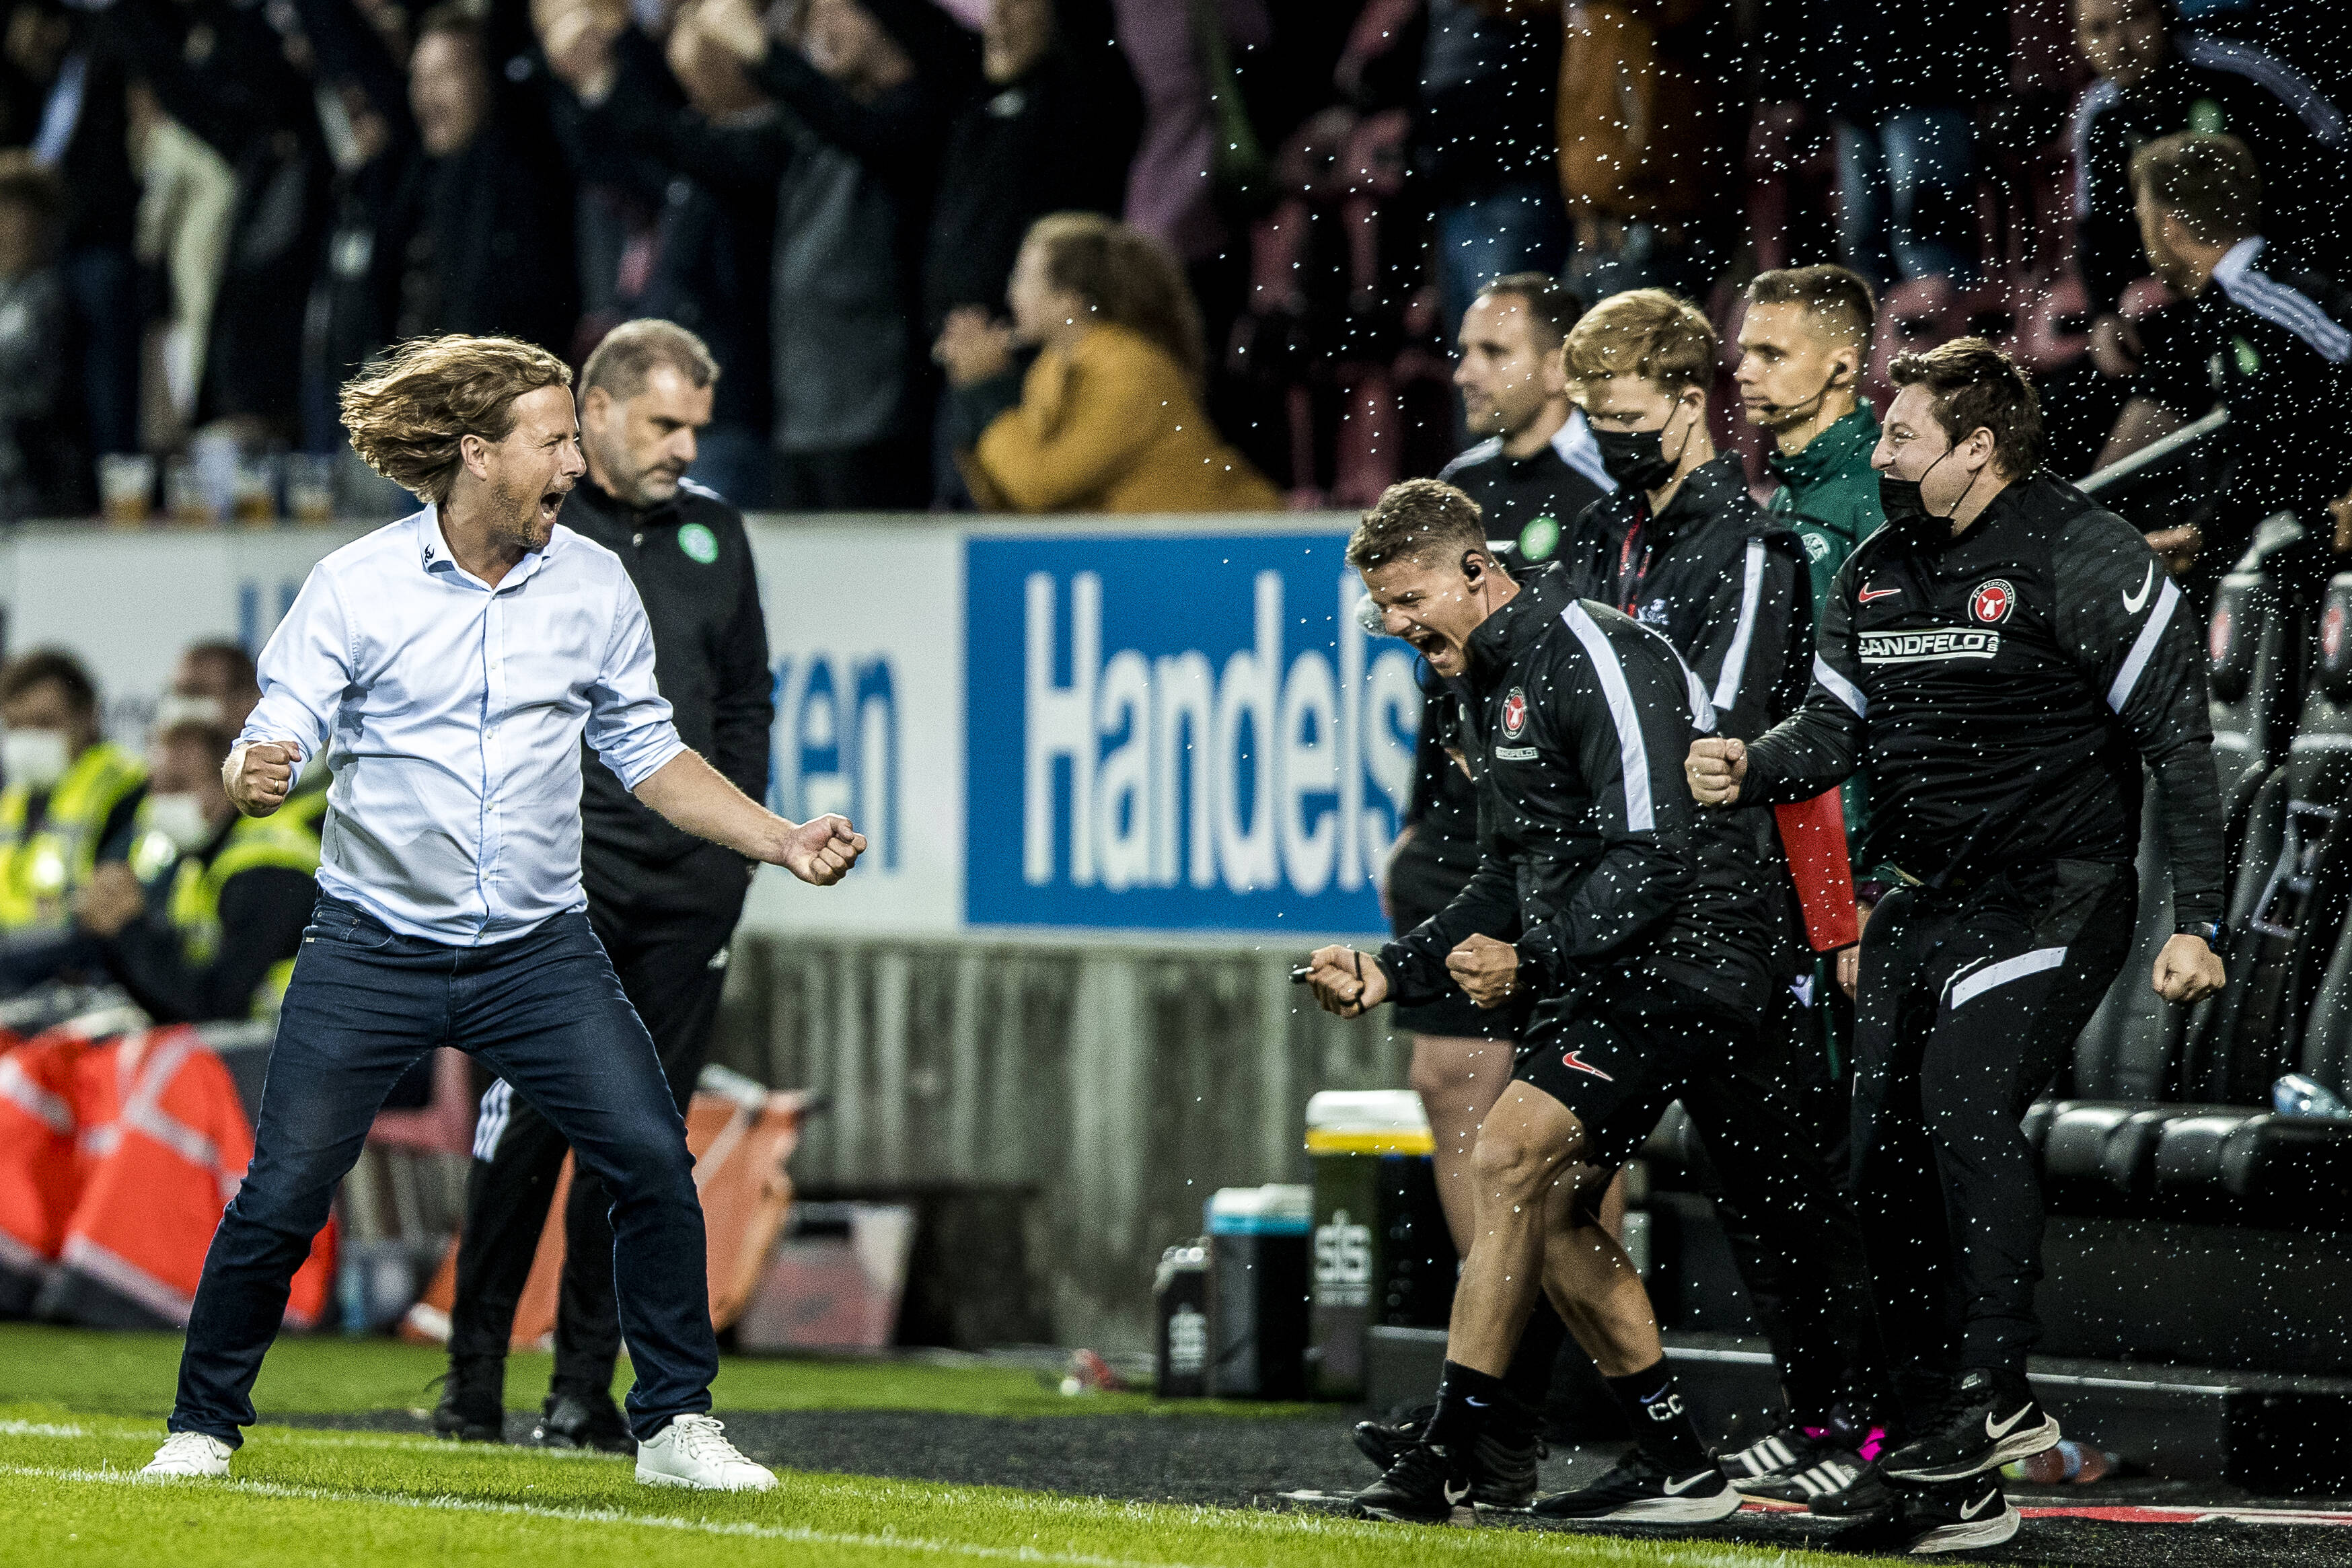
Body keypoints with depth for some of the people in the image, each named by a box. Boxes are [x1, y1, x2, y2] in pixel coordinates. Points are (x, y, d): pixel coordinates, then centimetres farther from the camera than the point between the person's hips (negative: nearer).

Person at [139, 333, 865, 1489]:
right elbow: (276, 744, -10)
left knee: (653, 1160, -11)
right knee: (281, 1197, -4)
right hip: (372, 950, -2)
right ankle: (204, 1427, 16)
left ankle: (674, 1426, 4)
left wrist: (783, 841, 1)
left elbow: (650, 757, 11)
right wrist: (251, 777, -34)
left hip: (539, 951, 2)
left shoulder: (593, 584, 2)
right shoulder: (353, 588, -8)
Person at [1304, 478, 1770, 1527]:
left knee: (1510, 1155, -19)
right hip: (1588, 975, 10)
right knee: (1550, 1212, 8)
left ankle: (1452, 1455, -17)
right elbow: (1513, 878, 22)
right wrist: (1392, 971, 10)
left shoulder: (1593, 656, -17)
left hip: (1669, 964, -10)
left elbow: (1654, 857, -23)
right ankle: (1677, 1469, 15)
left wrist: (1532, 960, -24)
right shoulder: (1487, 682, 14)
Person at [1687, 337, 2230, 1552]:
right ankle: (1947, 1477, 6)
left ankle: (1995, 1393, -23)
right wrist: (1749, 769, -10)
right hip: (1925, 902, 8)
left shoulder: (2083, 560, -12)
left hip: (2056, 892, -8)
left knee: (1962, 1090, -28)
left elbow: (2181, 742, -12)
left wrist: (2197, 923, -17)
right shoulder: (1882, 571, 11)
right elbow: (1833, 724, 13)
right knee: (1885, 1162, 2)